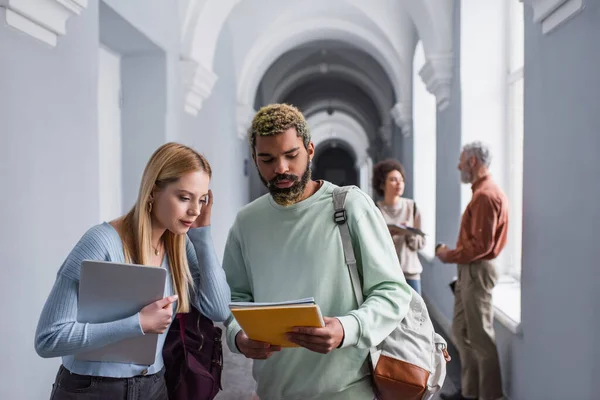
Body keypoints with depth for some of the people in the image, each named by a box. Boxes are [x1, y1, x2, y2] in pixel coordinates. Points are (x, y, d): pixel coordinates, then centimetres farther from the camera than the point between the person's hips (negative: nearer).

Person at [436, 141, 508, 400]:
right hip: (469, 270, 10)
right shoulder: (482, 192, 14)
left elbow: (481, 244, -23)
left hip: (477, 271, -10)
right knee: (461, 330, 16)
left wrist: (450, 256, -13)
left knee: (480, 335, 0)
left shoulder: (485, 195, -19)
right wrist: (454, 254, 8)